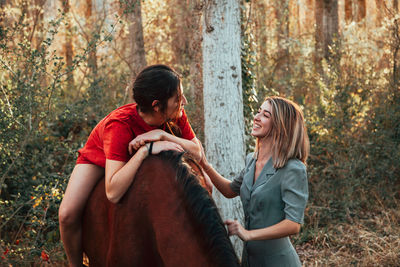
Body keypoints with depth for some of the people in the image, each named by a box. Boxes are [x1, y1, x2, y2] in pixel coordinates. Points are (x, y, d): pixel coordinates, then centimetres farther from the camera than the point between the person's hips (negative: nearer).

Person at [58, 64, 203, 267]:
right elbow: (113, 193, -50)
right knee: (68, 214, -29)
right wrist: (146, 149, -54)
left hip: (144, 159, 5)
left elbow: (198, 153, -25)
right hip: (98, 159, -5)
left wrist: (163, 134, -39)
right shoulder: (119, 125, -42)